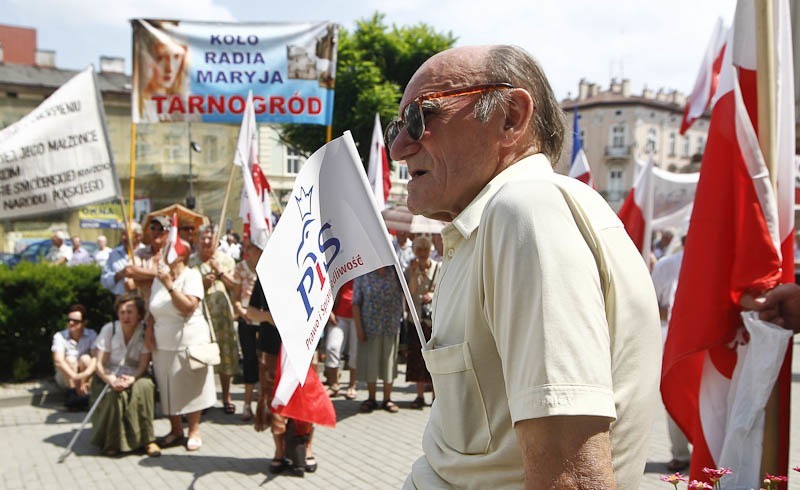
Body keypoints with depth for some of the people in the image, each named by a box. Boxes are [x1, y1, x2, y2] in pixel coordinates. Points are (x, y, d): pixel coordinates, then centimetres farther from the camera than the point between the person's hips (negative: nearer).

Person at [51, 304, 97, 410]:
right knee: (70, 360, -28)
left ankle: (84, 394, -33)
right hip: (65, 377, 0)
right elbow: (58, 361, -27)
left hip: (86, 376, 0)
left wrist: (86, 374, -43)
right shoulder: (60, 336, -13)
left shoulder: (91, 335, -10)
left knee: (85, 359, -27)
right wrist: (74, 376, -42)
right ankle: (72, 396, -31)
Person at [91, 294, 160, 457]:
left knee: (145, 386, -34)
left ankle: (147, 439, -25)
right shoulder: (109, 329, -5)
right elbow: (99, 364, -7)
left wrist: (131, 379, -31)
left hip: (135, 377, 0)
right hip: (110, 378, 0)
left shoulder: (145, 332, -5)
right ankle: (112, 442, -13)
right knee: (115, 394, -34)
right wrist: (111, 379, -28)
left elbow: (143, 366, -9)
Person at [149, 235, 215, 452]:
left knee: (190, 388, 3)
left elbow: (189, 307, -22)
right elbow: (153, 310, 17)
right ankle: (176, 431, 23)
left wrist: (169, 285, -23)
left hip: (188, 342, -6)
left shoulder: (191, 275, -9)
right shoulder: (159, 278, 10)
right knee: (168, 389, 9)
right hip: (163, 344, 6)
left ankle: (194, 431, 17)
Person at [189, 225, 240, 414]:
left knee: (224, 351, 3)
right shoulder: (192, 261, 7)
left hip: (221, 311, 1)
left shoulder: (226, 260, 9)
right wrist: (202, 283, -12)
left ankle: (226, 397, 16)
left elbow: (234, 286, 3)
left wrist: (220, 272, -7)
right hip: (200, 311, -1)